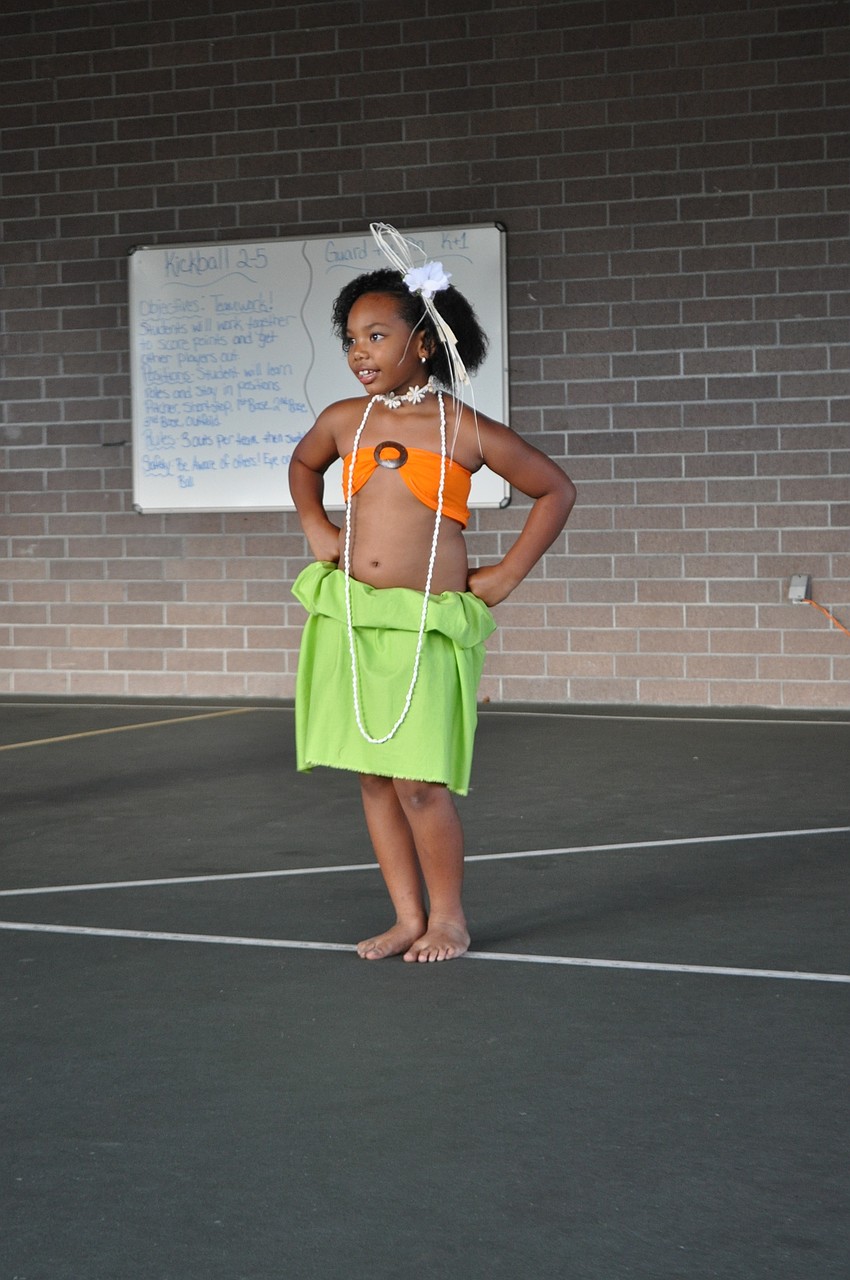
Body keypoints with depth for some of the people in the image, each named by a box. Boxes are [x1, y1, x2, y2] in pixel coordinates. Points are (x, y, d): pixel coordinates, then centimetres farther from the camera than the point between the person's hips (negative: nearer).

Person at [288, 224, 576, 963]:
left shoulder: (464, 431, -4)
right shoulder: (344, 421, 8)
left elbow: (556, 490, 5)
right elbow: (302, 464, 32)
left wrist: (505, 577, 2)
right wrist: (315, 525, 15)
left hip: (427, 625, -5)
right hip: (349, 617, 5)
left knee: (421, 783, -7)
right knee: (372, 777, 7)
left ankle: (449, 918, 11)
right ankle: (409, 918, 18)